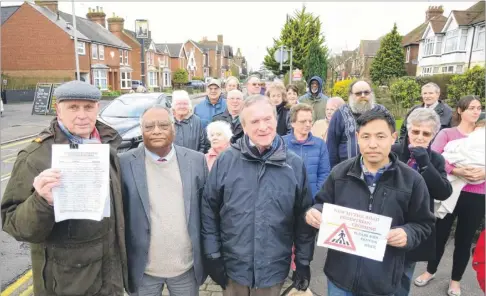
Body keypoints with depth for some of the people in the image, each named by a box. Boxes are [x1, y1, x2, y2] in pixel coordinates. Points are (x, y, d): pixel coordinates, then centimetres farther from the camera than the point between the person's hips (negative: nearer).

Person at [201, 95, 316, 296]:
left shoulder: (295, 165, -6)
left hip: (274, 270, 1)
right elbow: (209, 209, -3)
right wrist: (212, 255, -3)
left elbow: (303, 218, 1)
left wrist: (303, 262, 3)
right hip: (233, 267, 0)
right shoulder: (225, 160, -9)